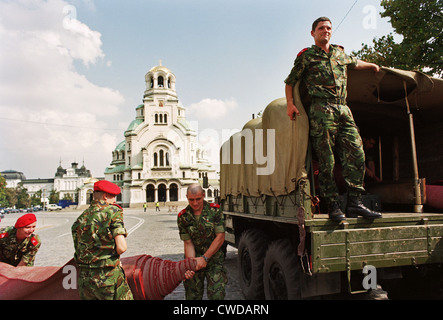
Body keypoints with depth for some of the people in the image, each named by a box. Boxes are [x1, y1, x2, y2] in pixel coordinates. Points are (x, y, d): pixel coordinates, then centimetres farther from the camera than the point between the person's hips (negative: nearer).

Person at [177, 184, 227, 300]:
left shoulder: (215, 210, -11)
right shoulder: (183, 217, -6)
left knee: (217, 294, -9)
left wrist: (204, 258, -18)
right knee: (192, 295, 7)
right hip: (194, 258, 2)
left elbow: (220, 238, -12)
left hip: (214, 258, -1)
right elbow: (188, 243, -7)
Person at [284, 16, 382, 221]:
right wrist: (290, 104, -3)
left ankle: (354, 204, -2)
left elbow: (355, 63, 46)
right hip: (321, 110, -5)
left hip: (343, 110, 5)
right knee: (326, 161, -8)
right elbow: (290, 82, 10)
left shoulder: (340, 53, 24)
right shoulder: (306, 56, 10)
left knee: (356, 154, -6)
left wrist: (372, 65, 56)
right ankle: (333, 206, -4)